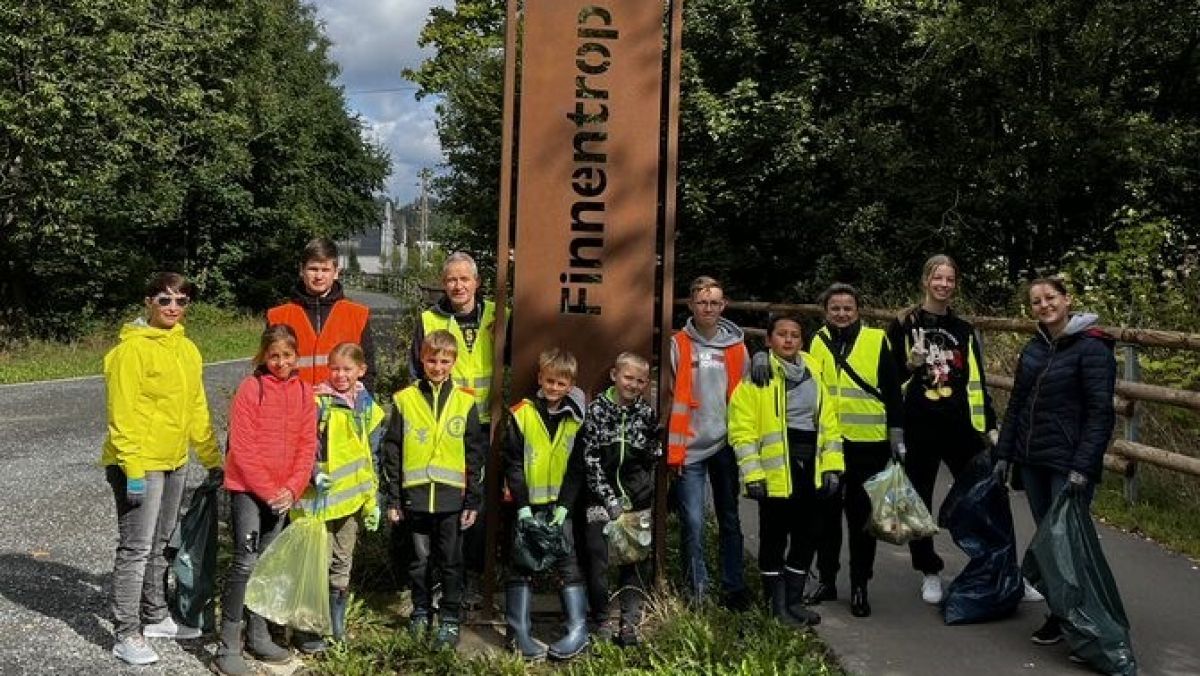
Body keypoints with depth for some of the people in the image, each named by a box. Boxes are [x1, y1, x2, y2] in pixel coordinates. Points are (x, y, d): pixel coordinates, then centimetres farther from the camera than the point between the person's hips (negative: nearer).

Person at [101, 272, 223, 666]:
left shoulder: (186, 349, 10)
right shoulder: (133, 349, -14)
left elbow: (197, 409, 15)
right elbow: (123, 415, -18)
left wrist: (213, 459, 14)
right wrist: (134, 470, -22)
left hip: (175, 463, 8)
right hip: (140, 465, -8)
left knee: (160, 544, 18)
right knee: (136, 549, -2)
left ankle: (156, 617, 31)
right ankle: (127, 636, 7)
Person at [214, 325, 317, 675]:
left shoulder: (304, 391, 4)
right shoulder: (250, 388, -10)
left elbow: (307, 445, 3)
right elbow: (242, 447, -13)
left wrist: (291, 489, -8)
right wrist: (267, 491, -14)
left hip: (282, 494, 5)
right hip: (247, 489, -5)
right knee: (245, 563, -10)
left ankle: (258, 637, 24)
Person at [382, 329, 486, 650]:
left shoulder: (465, 403, 2)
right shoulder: (404, 400, 2)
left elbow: (475, 455, 4)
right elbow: (391, 451, 3)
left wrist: (473, 501, 0)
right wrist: (392, 498, 1)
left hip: (452, 498, 0)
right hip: (415, 496, 0)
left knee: (451, 562, 7)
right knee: (420, 560, 12)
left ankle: (450, 620, 19)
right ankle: (420, 613, 28)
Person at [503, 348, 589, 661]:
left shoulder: (576, 418, 0)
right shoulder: (521, 414, -6)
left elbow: (577, 469, 0)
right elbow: (512, 463, -6)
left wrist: (564, 506, -8)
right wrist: (522, 506, -11)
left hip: (559, 505, 1)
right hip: (527, 505, -1)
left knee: (568, 563, 3)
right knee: (521, 567, 3)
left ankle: (578, 629, 8)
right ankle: (519, 633, 9)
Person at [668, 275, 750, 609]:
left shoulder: (736, 345, 7)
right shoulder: (678, 344, -2)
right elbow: (668, 396, -3)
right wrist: (672, 447, -7)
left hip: (726, 444, 3)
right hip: (690, 447, -3)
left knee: (730, 520, 11)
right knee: (693, 522, -4)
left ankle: (734, 588, 22)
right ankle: (697, 592, 8)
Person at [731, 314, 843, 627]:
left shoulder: (813, 373, 10)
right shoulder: (757, 376, -6)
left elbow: (828, 422, 11)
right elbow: (742, 429, -11)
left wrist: (832, 466, 5)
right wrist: (753, 474, -15)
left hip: (810, 470, 5)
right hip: (777, 471, -5)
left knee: (806, 537, 12)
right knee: (774, 538, 5)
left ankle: (794, 600, 26)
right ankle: (777, 604, 18)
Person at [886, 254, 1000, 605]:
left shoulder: (964, 330, 11)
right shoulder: (904, 325, 1)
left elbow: (976, 382, 13)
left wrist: (990, 426, 10)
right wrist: (910, 365, -16)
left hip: (960, 426, 2)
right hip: (918, 428, -2)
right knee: (919, 500, 7)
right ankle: (930, 572, 22)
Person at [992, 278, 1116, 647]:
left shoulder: (1092, 348, -10)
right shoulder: (1033, 349, 10)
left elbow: (1100, 413, -15)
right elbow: (1016, 405, 15)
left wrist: (1083, 468, -20)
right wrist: (1004, 454, 11)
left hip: (1068, 463, -6)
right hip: (1032, 461, 6)